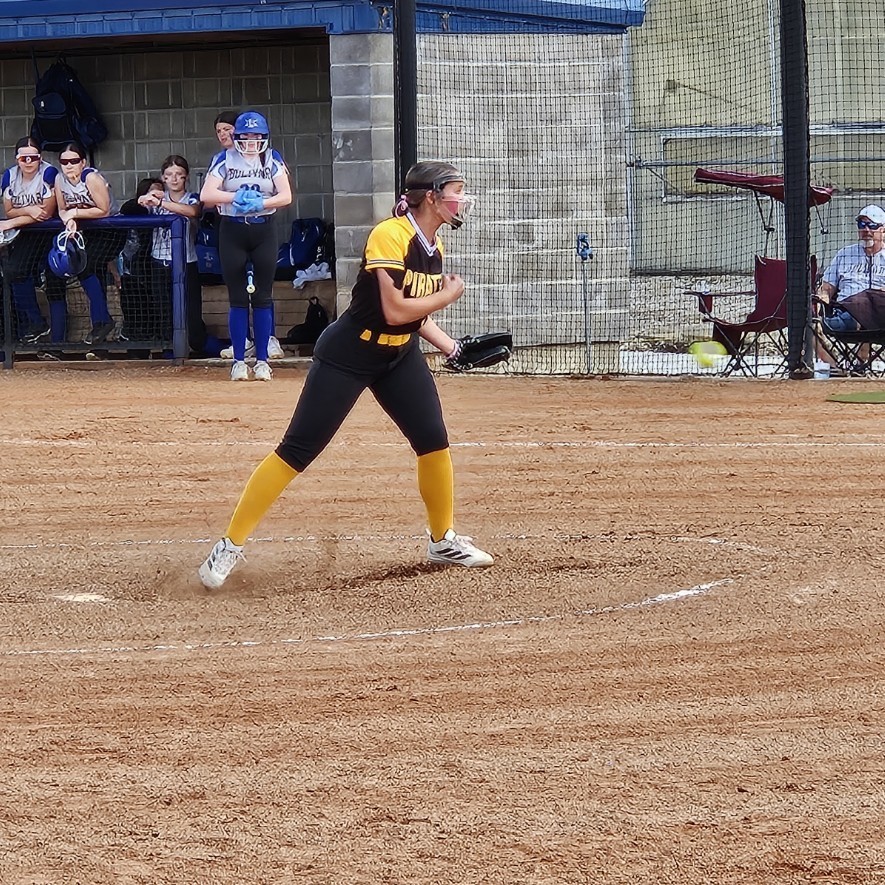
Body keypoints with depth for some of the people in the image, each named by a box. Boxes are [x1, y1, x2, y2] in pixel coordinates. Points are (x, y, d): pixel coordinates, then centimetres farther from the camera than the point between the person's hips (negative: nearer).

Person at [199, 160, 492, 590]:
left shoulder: (433, 247, 4)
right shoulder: (389, 236, -23)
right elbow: (395, 311, -28)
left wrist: (452, 347, 1)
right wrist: (448, 295, -14)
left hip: (400, 356, 8)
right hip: (347, 356, -8)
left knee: (434, 440, 2)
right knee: (297, 450, -8)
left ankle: (443, 540, 21)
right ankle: (230, 545, -5)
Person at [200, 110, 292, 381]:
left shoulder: (273, 160, 3)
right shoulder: (224, 160, 1)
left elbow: (286, 196, -7)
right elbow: (206, 195, -10)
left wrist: (260, 203, -22)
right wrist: (236, 197, -22)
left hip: (264, 231, 1)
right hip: (232, 230, -1)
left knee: (263, 298, 1)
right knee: (238, 299, 0)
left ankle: (262, 361, 6)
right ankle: (239, 361, 4)